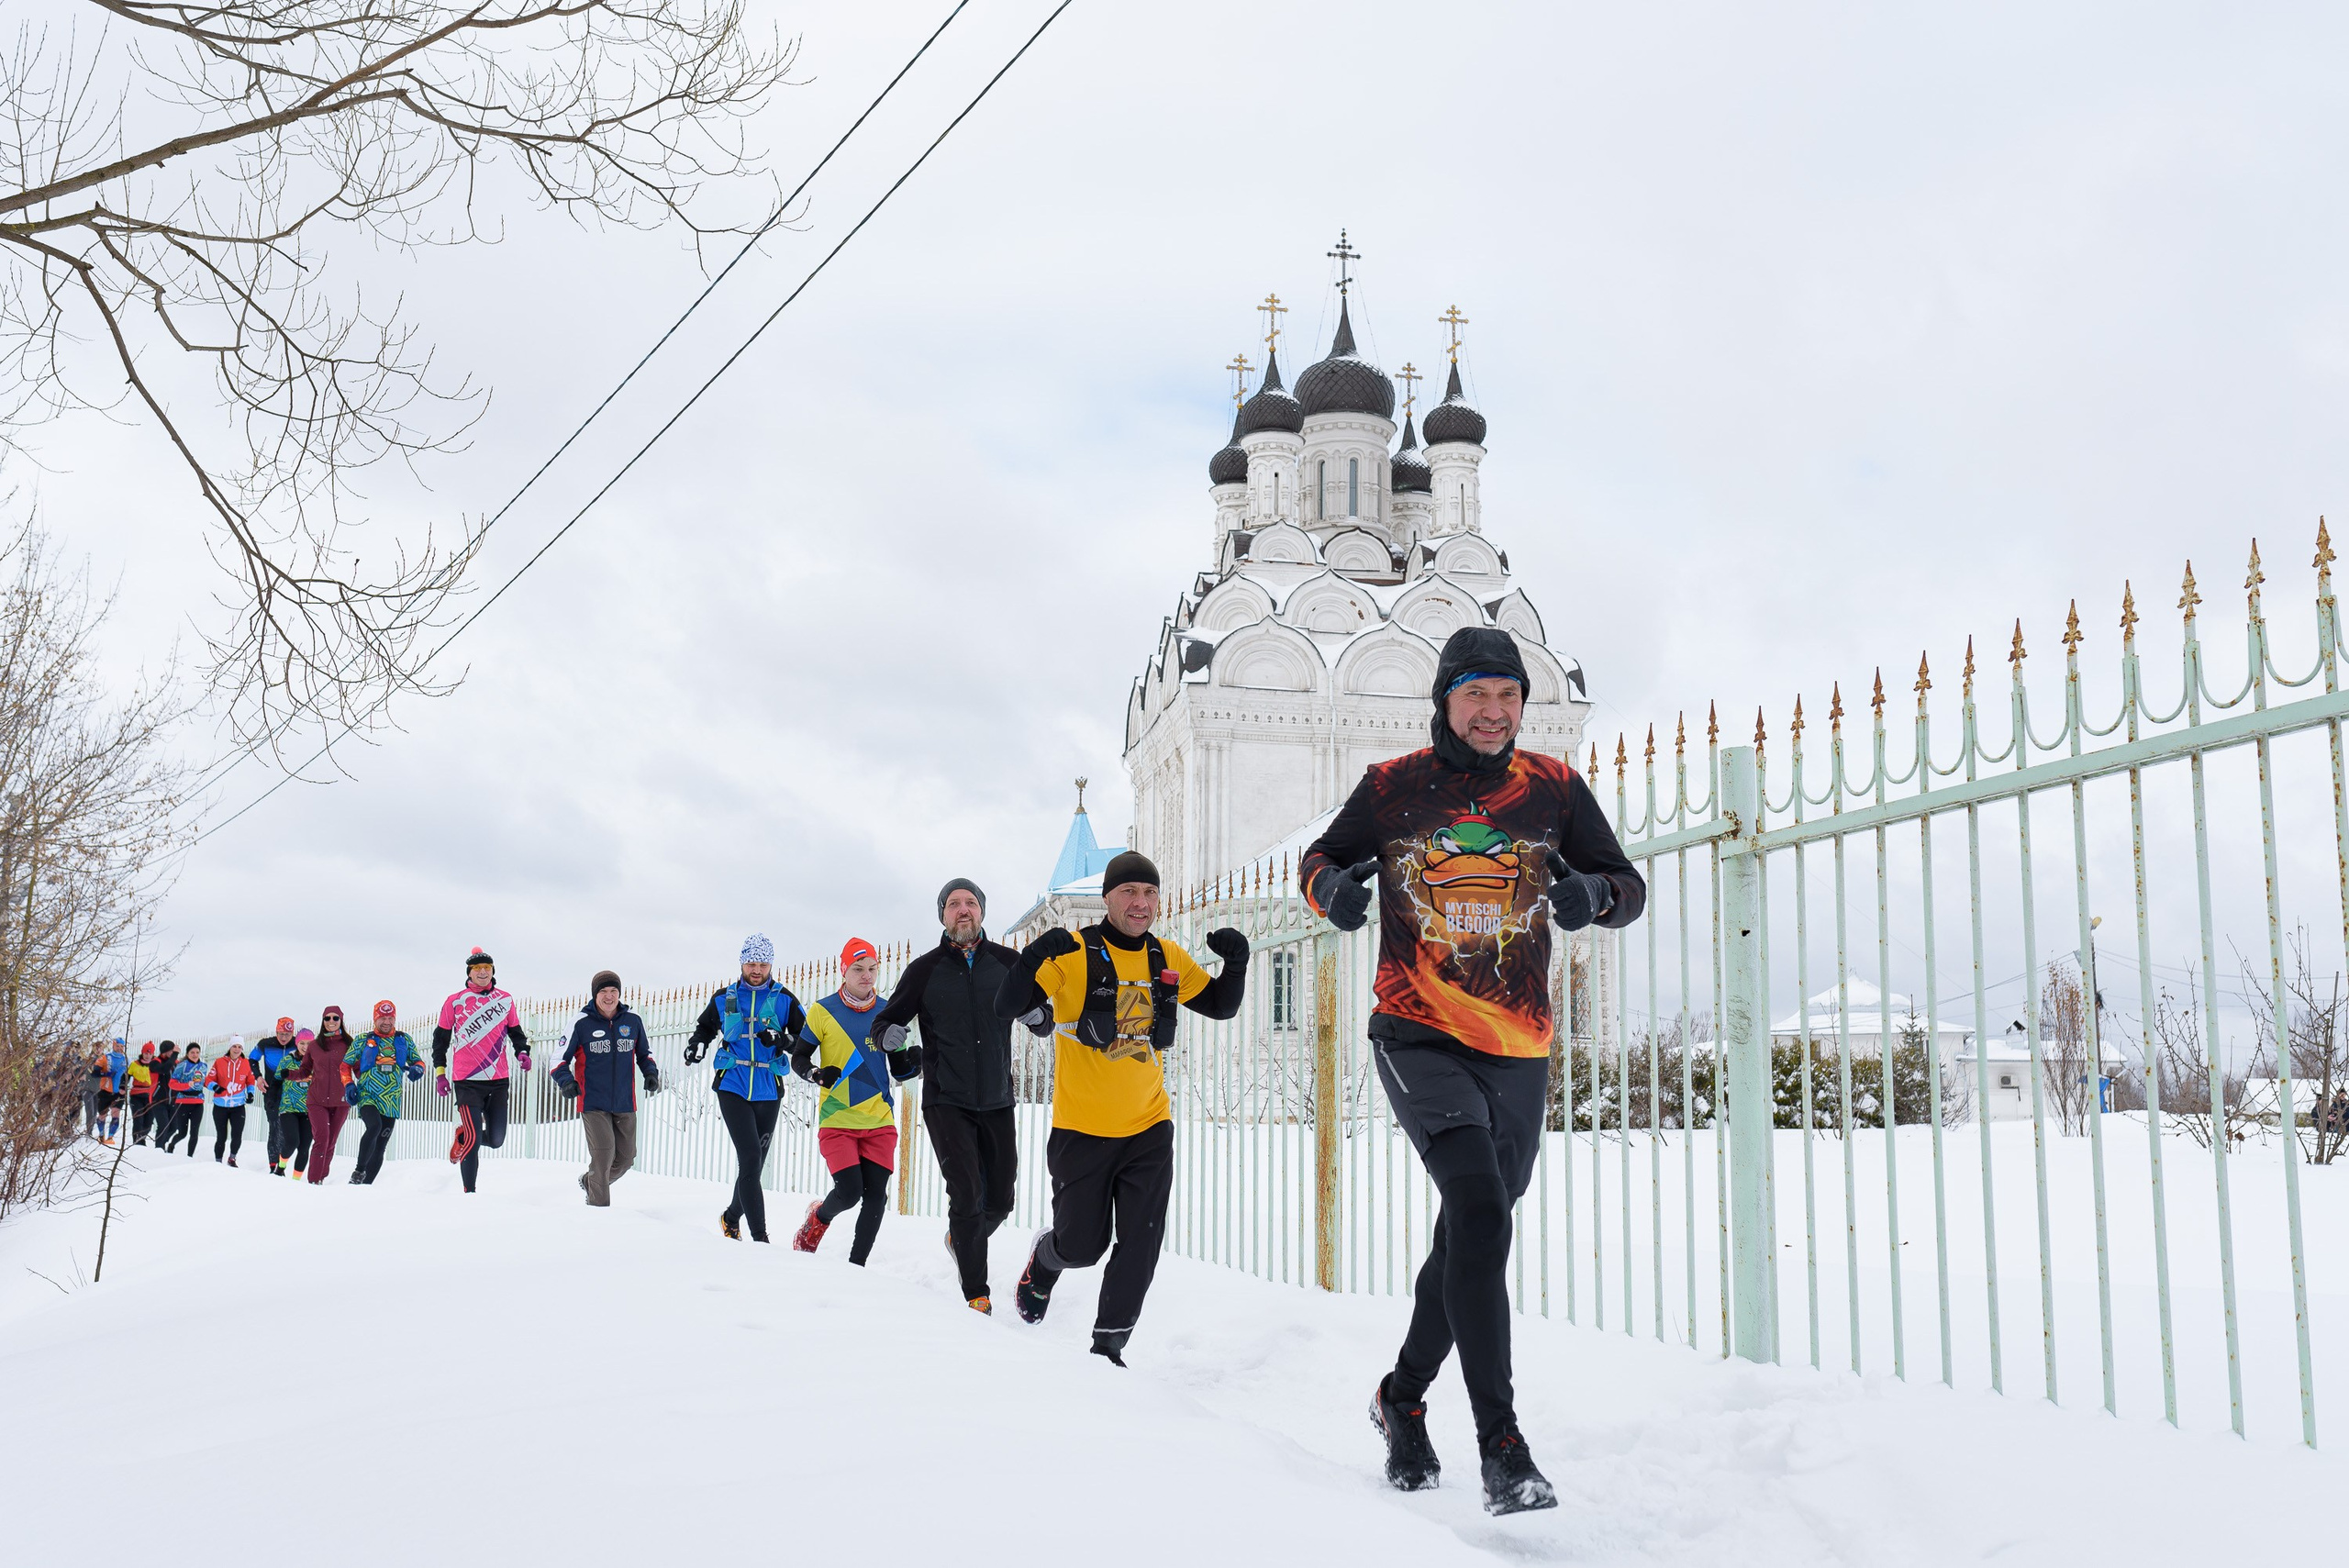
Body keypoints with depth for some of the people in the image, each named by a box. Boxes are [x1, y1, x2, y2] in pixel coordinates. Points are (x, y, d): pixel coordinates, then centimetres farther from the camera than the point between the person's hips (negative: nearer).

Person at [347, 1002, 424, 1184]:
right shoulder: (363, 1040, 5)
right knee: (375, 1126, -31)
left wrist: (417, 1069, -8)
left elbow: (418, 1061, 16)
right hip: (367, 1098, -3)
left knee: (380, 1148, 4)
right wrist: (349, 1085, -2)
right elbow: (346, 1064, 14)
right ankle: (359, 1171, -21)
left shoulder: (404, 1040, 9)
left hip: (391, 1102, 3)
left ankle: (366, 1184, 13)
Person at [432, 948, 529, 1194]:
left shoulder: (505, 1000, 9)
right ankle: (469, 1191, 4)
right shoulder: (455, 1002, 2)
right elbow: (441, 1037, 9)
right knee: (474, 1140, -10)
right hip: (468, 1081, -3)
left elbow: (515, 1031, 18)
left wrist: (522, 1052, -1)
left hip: (499, 1081, 3)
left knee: (496, 1140, 4)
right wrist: (439, 1072, 5)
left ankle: (462, 1136, 35)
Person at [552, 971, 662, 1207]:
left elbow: (644, 1052, 19)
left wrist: (651, 1073, 1)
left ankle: (590, 1183, 39)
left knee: (626, 1157, 12)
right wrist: (566, 1081, -18)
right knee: (604, 1154, -16)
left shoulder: (633, 1020, 4)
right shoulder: (581, 1023, -6)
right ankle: (599, 1207, -2)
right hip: (593, 1103, -4)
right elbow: (560, 1058, 0)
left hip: (625, 1103, 4)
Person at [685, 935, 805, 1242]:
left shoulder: (784, 999, 3)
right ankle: (759, 1237, -15)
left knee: (753, 1164, 11)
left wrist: (782, 1040, -16)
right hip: (732, 1088, -1)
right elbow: (704, 1027, 22)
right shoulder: (724, 998, 7)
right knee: (750, 1158, -15)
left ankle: (732, 1217, 36)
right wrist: (696, 1045, 1)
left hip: (768, 1093, 1)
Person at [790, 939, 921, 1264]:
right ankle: (819, 1217, 22)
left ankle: (857, 1265, 11)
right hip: (837, 1120, -3)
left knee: (875, 1196, -4)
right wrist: (817, 1074, -17)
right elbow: (799, 1059, 5)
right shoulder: (823, 1011, -2)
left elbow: (898, 1071, 11)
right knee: (849, 1191, -11)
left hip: (880, 1122, 3)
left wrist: (913, 1063, -11)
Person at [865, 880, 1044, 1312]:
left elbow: (1045, 1024, 8)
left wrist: (1038, 1016, -16)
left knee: (1000, 1201, 10)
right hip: (946, 1102, -2)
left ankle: (960, 1240, 42)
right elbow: (885, 1019, 7)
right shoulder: (925, 969, 0)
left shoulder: (1009, 964, 3)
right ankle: (976, 1294, -2)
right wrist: (887, 1034, -18)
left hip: (997, 1102, 3)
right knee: (966, 1195, -13)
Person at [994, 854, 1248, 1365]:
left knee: (1141, 1246, -3)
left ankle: (1107, 1346, 12)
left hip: (1148, 1130, 4)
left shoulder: (1169, 960, 3)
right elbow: (1007, 1008, -16)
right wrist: (1034, 959, -34)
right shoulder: (1074, 954, -12)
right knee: (1081, 1244, 7)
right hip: (1081, 1130, -3)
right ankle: (1043, 1263, 42)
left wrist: (1236, 963, -4)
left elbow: (1220, 1006, 16)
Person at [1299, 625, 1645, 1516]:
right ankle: (1499, 1443, -17)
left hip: (1518, 1051, 4)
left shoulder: (1553, 789, 4)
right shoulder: (1392, 788, 0)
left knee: (1468, 1239, 14)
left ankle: (1403, 1397, 37)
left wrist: (1591, 895, -15)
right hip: (1418, 1038, -3)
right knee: (1479, 1211, -22)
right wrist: (1334, 888, -10)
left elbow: (1628, 887, 9)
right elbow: (1320, 858, 14)